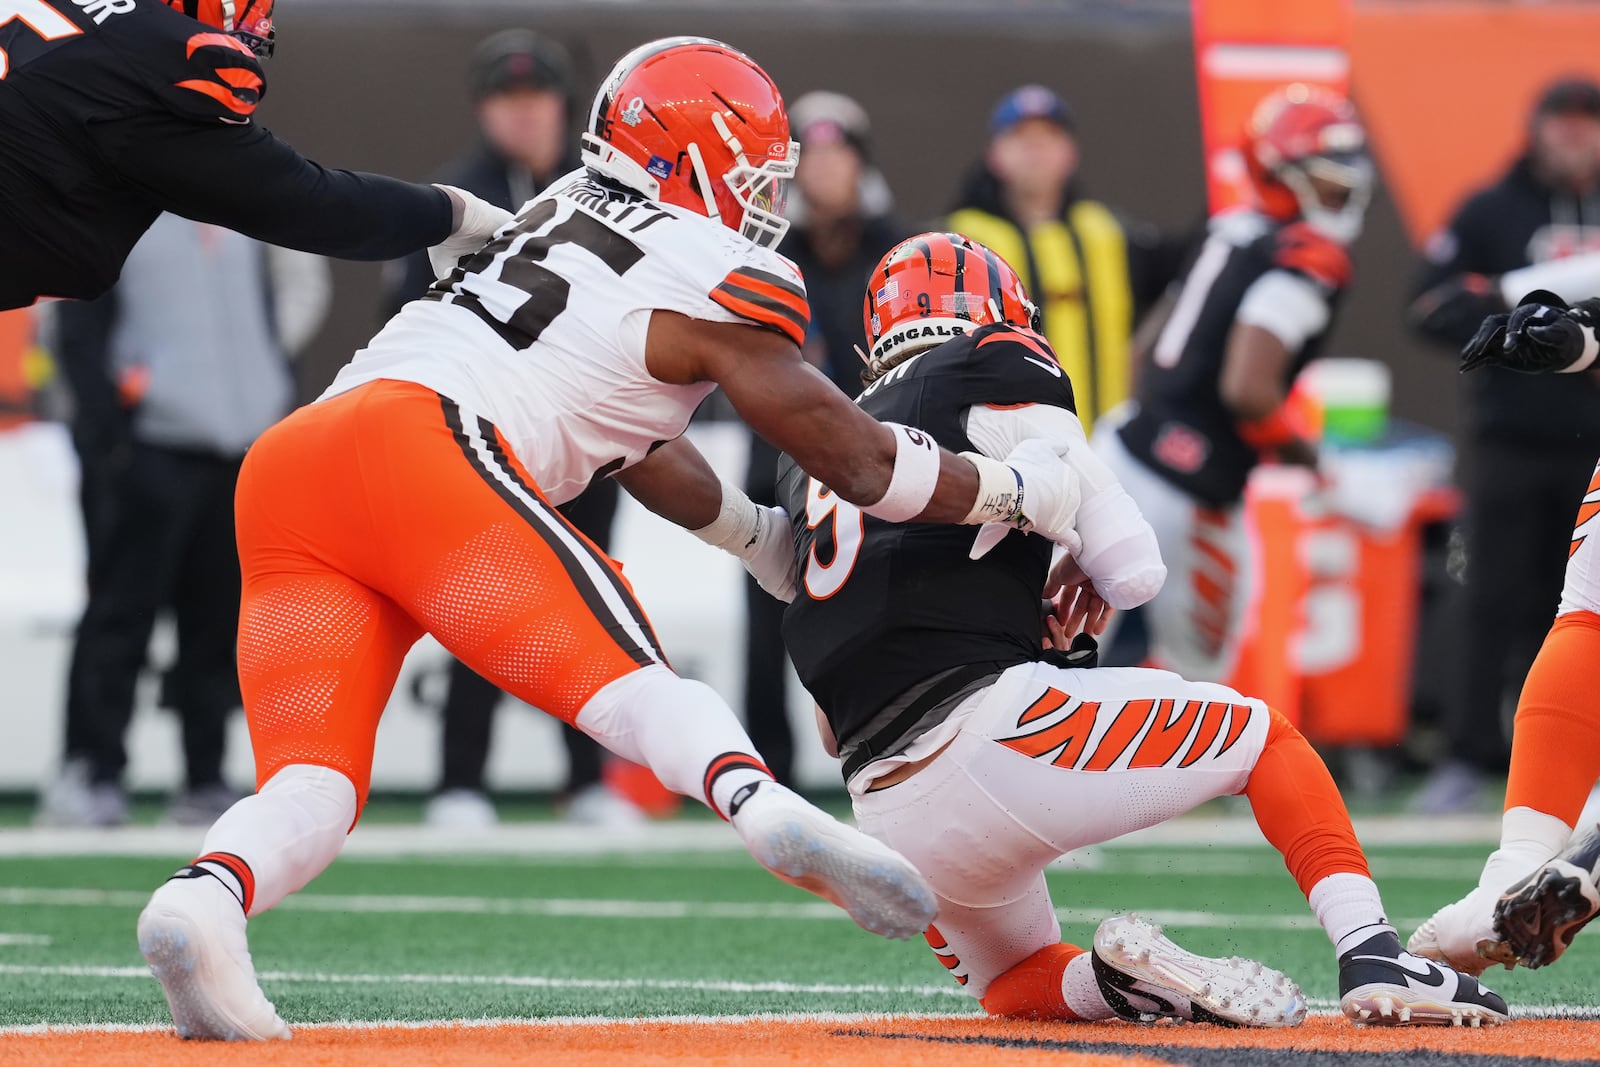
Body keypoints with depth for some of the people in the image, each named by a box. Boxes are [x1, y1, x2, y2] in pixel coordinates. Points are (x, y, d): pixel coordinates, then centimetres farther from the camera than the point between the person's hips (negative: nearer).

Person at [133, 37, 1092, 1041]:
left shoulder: (563, 210, 32)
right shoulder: (722, 285, 9)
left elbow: (621, 429, 44)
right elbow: (856, 459, 13)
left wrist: (764, 539, 52)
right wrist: (1015, 490, 28)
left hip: (286, 469, 7)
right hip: (423, 448, -7)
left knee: (314, 784, -5)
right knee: (629, 683, -12)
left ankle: (208, 896, -34)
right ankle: (764, 805, -40)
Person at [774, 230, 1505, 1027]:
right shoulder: (992, 373, 5)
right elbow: (1133, 571, 0)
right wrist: (1078, 575, 20)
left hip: (889, 823, 6)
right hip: (988, 726, -5)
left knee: (1015, 981, 30)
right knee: (1263, 734, 17)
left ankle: (1118, 983, -3)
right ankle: (1373, 957, -3)